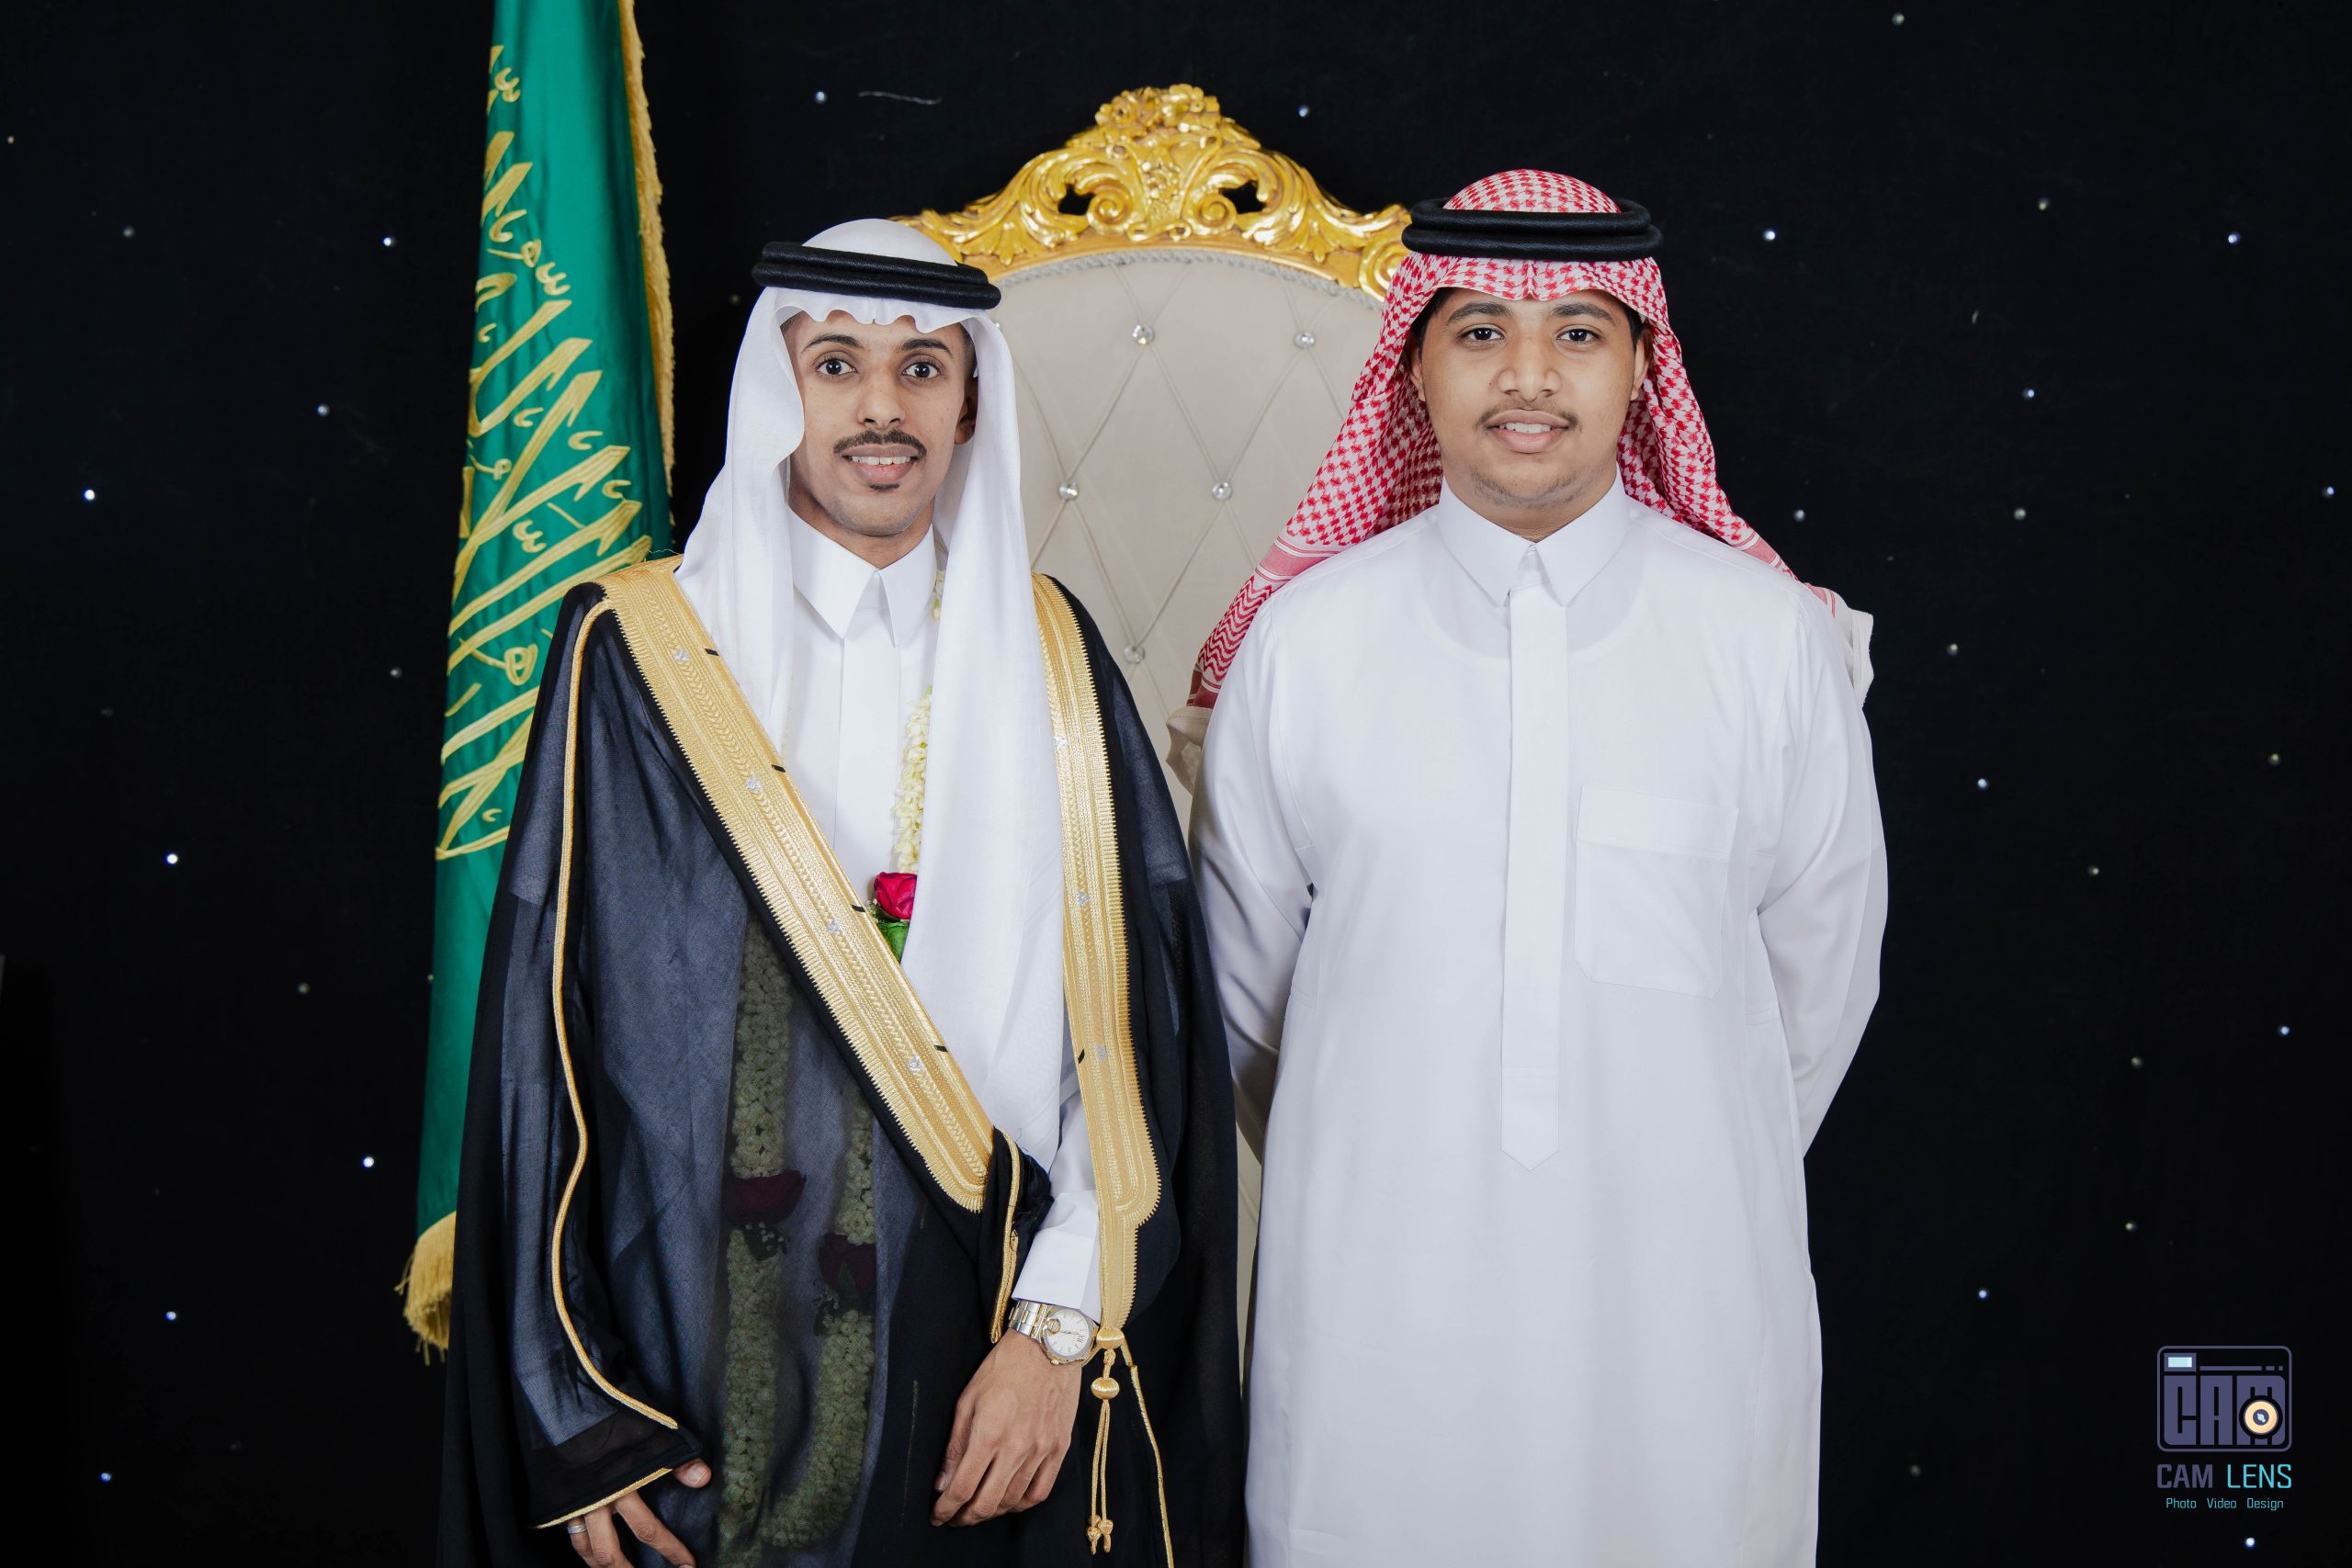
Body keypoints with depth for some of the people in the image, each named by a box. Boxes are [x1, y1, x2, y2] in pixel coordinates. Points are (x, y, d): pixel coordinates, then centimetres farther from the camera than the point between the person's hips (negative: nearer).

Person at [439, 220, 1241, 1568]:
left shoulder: (1046, 653, 2)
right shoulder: (642, 650, -4)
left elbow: (1137, 1017, -2)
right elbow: (547, 1030, -4)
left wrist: (1060, 1326, -10)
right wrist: (571, 1407, -7)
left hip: (991, 1365, 2)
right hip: (711, 1370, -1)